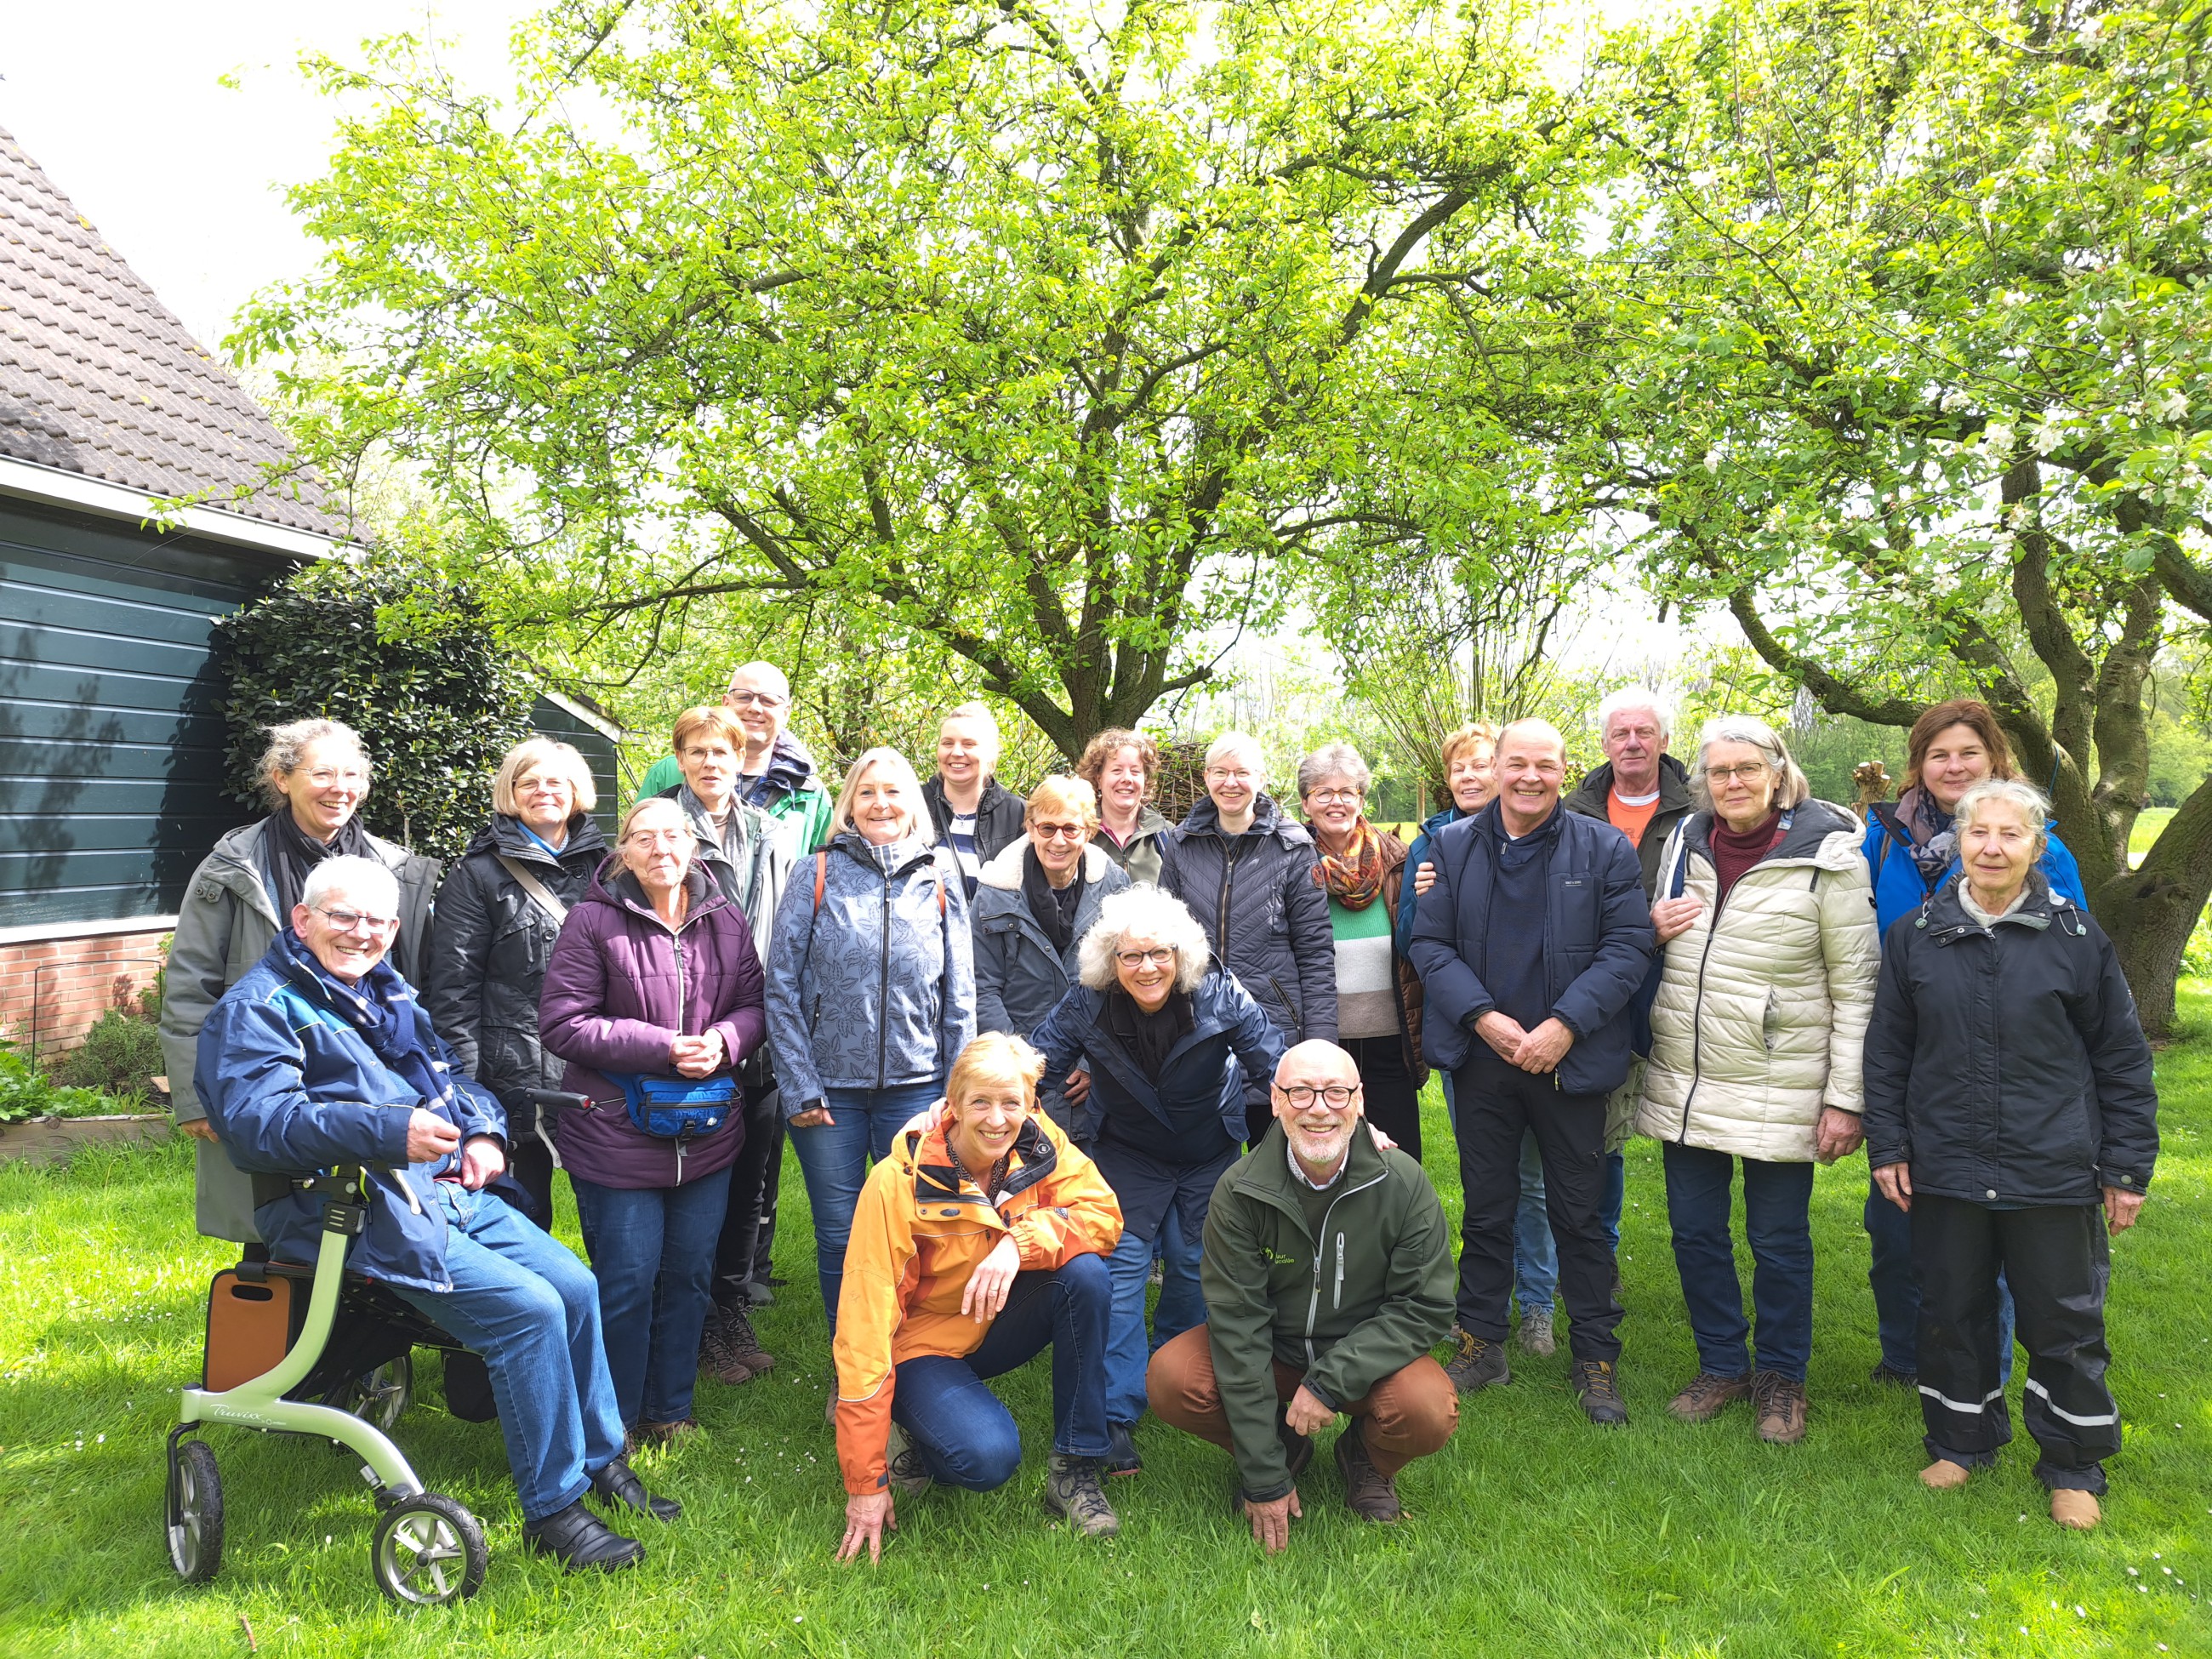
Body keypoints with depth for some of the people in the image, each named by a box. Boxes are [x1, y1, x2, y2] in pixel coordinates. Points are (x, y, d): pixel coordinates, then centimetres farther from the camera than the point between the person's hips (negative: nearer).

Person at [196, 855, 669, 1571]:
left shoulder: (388, 993, 21)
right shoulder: (259, 1006, -5)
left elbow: (447, 1073, 27)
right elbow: (258, 1120, -20)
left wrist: (483, 1130, 5)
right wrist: (389, 1130, -31)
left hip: (453, 1189, 8)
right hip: (367, 1211, -8)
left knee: (575, 1284, -3)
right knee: (527, 1308, -20)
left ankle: (600, 1460, 15)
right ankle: (552, 1509, -7)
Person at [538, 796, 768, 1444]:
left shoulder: (726, 921, 4)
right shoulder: (594, 921, -10)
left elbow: (753, 1004, 8)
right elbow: (564, 1024, -14)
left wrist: (725, 1040, -15)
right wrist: (663, 1048, -20)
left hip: (707, 1137, 5)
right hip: (618, 1136, -4)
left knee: (690, 1273, 14)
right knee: (627, 1280, 5)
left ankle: (671, 1408, 32)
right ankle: (614, 1418, 25)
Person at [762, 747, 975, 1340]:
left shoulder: (940, 877, 5)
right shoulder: (817, 873, 0)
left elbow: (960, 993, 7)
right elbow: (782, 986, -2)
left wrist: (959, 1088, 2)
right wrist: (799, 1087, -8)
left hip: (917, 1086, 1)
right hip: (829, 1086, -1)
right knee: (840, 1237, 8)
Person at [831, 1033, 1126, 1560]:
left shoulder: (1040, 1146, -12)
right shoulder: (898, 1183, -24)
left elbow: (1104, 1215, -21)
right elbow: (866, 1324, -24)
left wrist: (1019, 1241, -38)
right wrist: (866, 1484, -24)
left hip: (1001, 1326, 4)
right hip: (924, 1344, -4)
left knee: (1085, 1272, -25)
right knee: (988, 1456, -31)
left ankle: (1074, 1471, -12)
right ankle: (909, 1437, 5)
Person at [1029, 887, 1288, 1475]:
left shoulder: (1218, 995, -25)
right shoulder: (1087, 1006, -23)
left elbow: (1281, 1064, -21)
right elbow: (1033, 1064, -15)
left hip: (1210, 1155, 1)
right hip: (1126, 1155, 0)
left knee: (1193, 1264, 8)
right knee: (1120, 1267, -10)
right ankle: (1117, 1416, -5)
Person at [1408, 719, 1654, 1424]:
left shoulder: (1605, 849, -1)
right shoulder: (1453, 845, 4)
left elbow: (1628, 947, -6)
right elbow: (1430, 943, 1)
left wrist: (1564, 1025, -16)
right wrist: (1482, 1017, -13)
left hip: (1570, 1059, -1)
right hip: (1483, 1056, 2)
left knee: (1579, 1215, 8)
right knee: (1485, 1208, 12)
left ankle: (1596, 1360, 22)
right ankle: (1480, 1346, 26)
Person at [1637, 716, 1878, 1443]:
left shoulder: (1826, 852, -9)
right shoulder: (1684, 842, 7)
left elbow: (1855, 983, -8)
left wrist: (1845, 1097, -11)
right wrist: (1653, 930, -3)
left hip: (1779, 1087, -5)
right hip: (1683, 1081, 5)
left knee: (1779, 1240, 8)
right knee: (1694, 1231, 12)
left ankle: (1780, 1378, 28)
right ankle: (1722, 1366, 31)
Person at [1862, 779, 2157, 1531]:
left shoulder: (2077, 936, -3)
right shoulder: (1915, 935, 1)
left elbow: (2122, 1058, 3)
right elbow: (1887, 1051, 7)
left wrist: (2128, 1166, 2)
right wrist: (1887, 1147, 4)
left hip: (2054, 1173, -1)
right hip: (1946, 1169, 2)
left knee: (2065, 1322, 9)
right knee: (1951, 1313, 14)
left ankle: (2074, 1468, 28)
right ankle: (1960, 1443, 33)